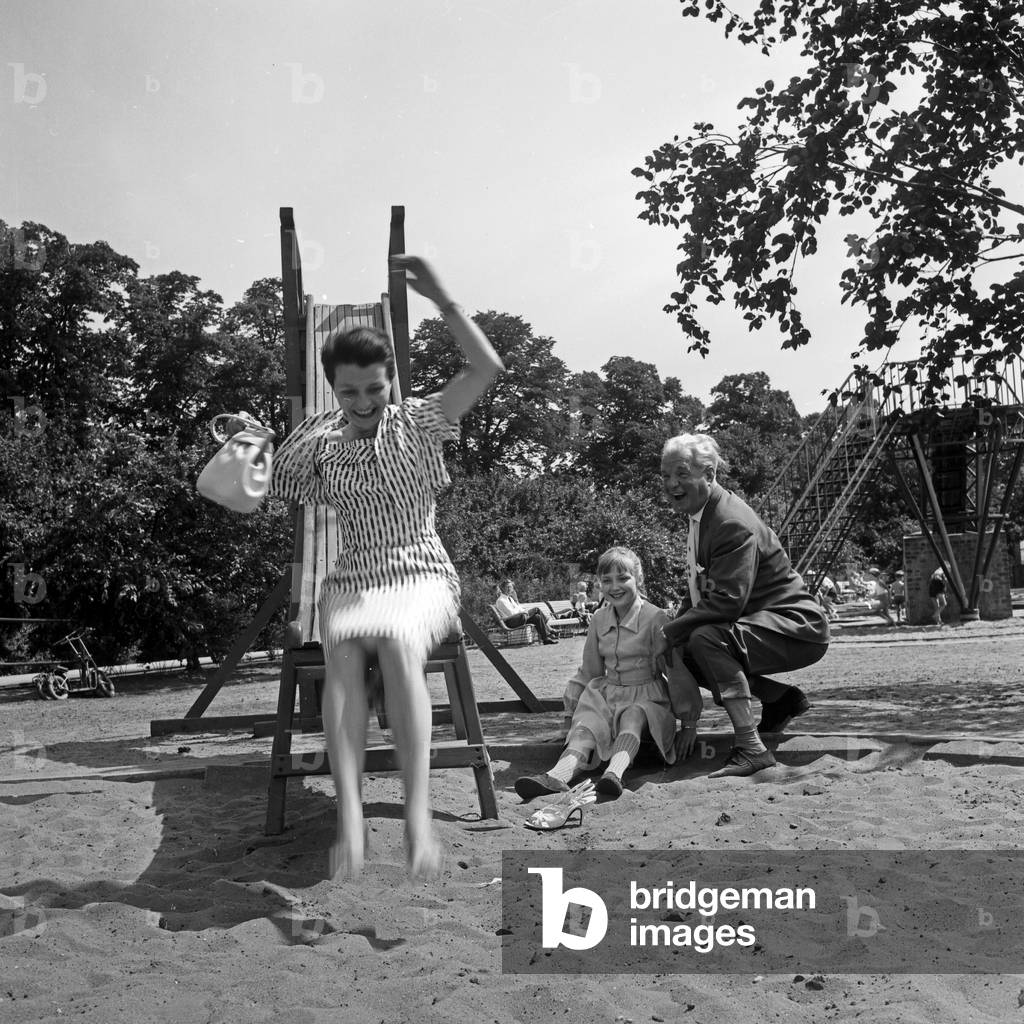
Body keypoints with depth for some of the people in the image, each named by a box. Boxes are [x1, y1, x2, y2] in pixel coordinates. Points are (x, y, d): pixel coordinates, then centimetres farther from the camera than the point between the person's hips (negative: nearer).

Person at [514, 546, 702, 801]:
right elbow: (588, 671, 17)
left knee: (633, 716, -37)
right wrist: (571, 712, 14)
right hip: (608, 694, 4)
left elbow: (677, 671, -6)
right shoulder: (599, 619, 8)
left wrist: (689, 724, -6)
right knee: (586, 725, -26)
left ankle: (615, 771, -62)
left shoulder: (655, 618, -9)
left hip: (647, 697, -4)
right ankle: (557, 776, -53)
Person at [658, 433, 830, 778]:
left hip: (798, 631, -10)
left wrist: (669, 633, -23)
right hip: (762, 622, 10)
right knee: (683, 653, 8)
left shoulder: (733, 523, -24)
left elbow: (727, 601, -30)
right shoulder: (701, 515, 7)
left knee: (705, 639, -29)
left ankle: (751, 748, -26)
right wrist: (675, 628, -1)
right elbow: (698, 592, 13)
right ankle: (780, 698, 20)